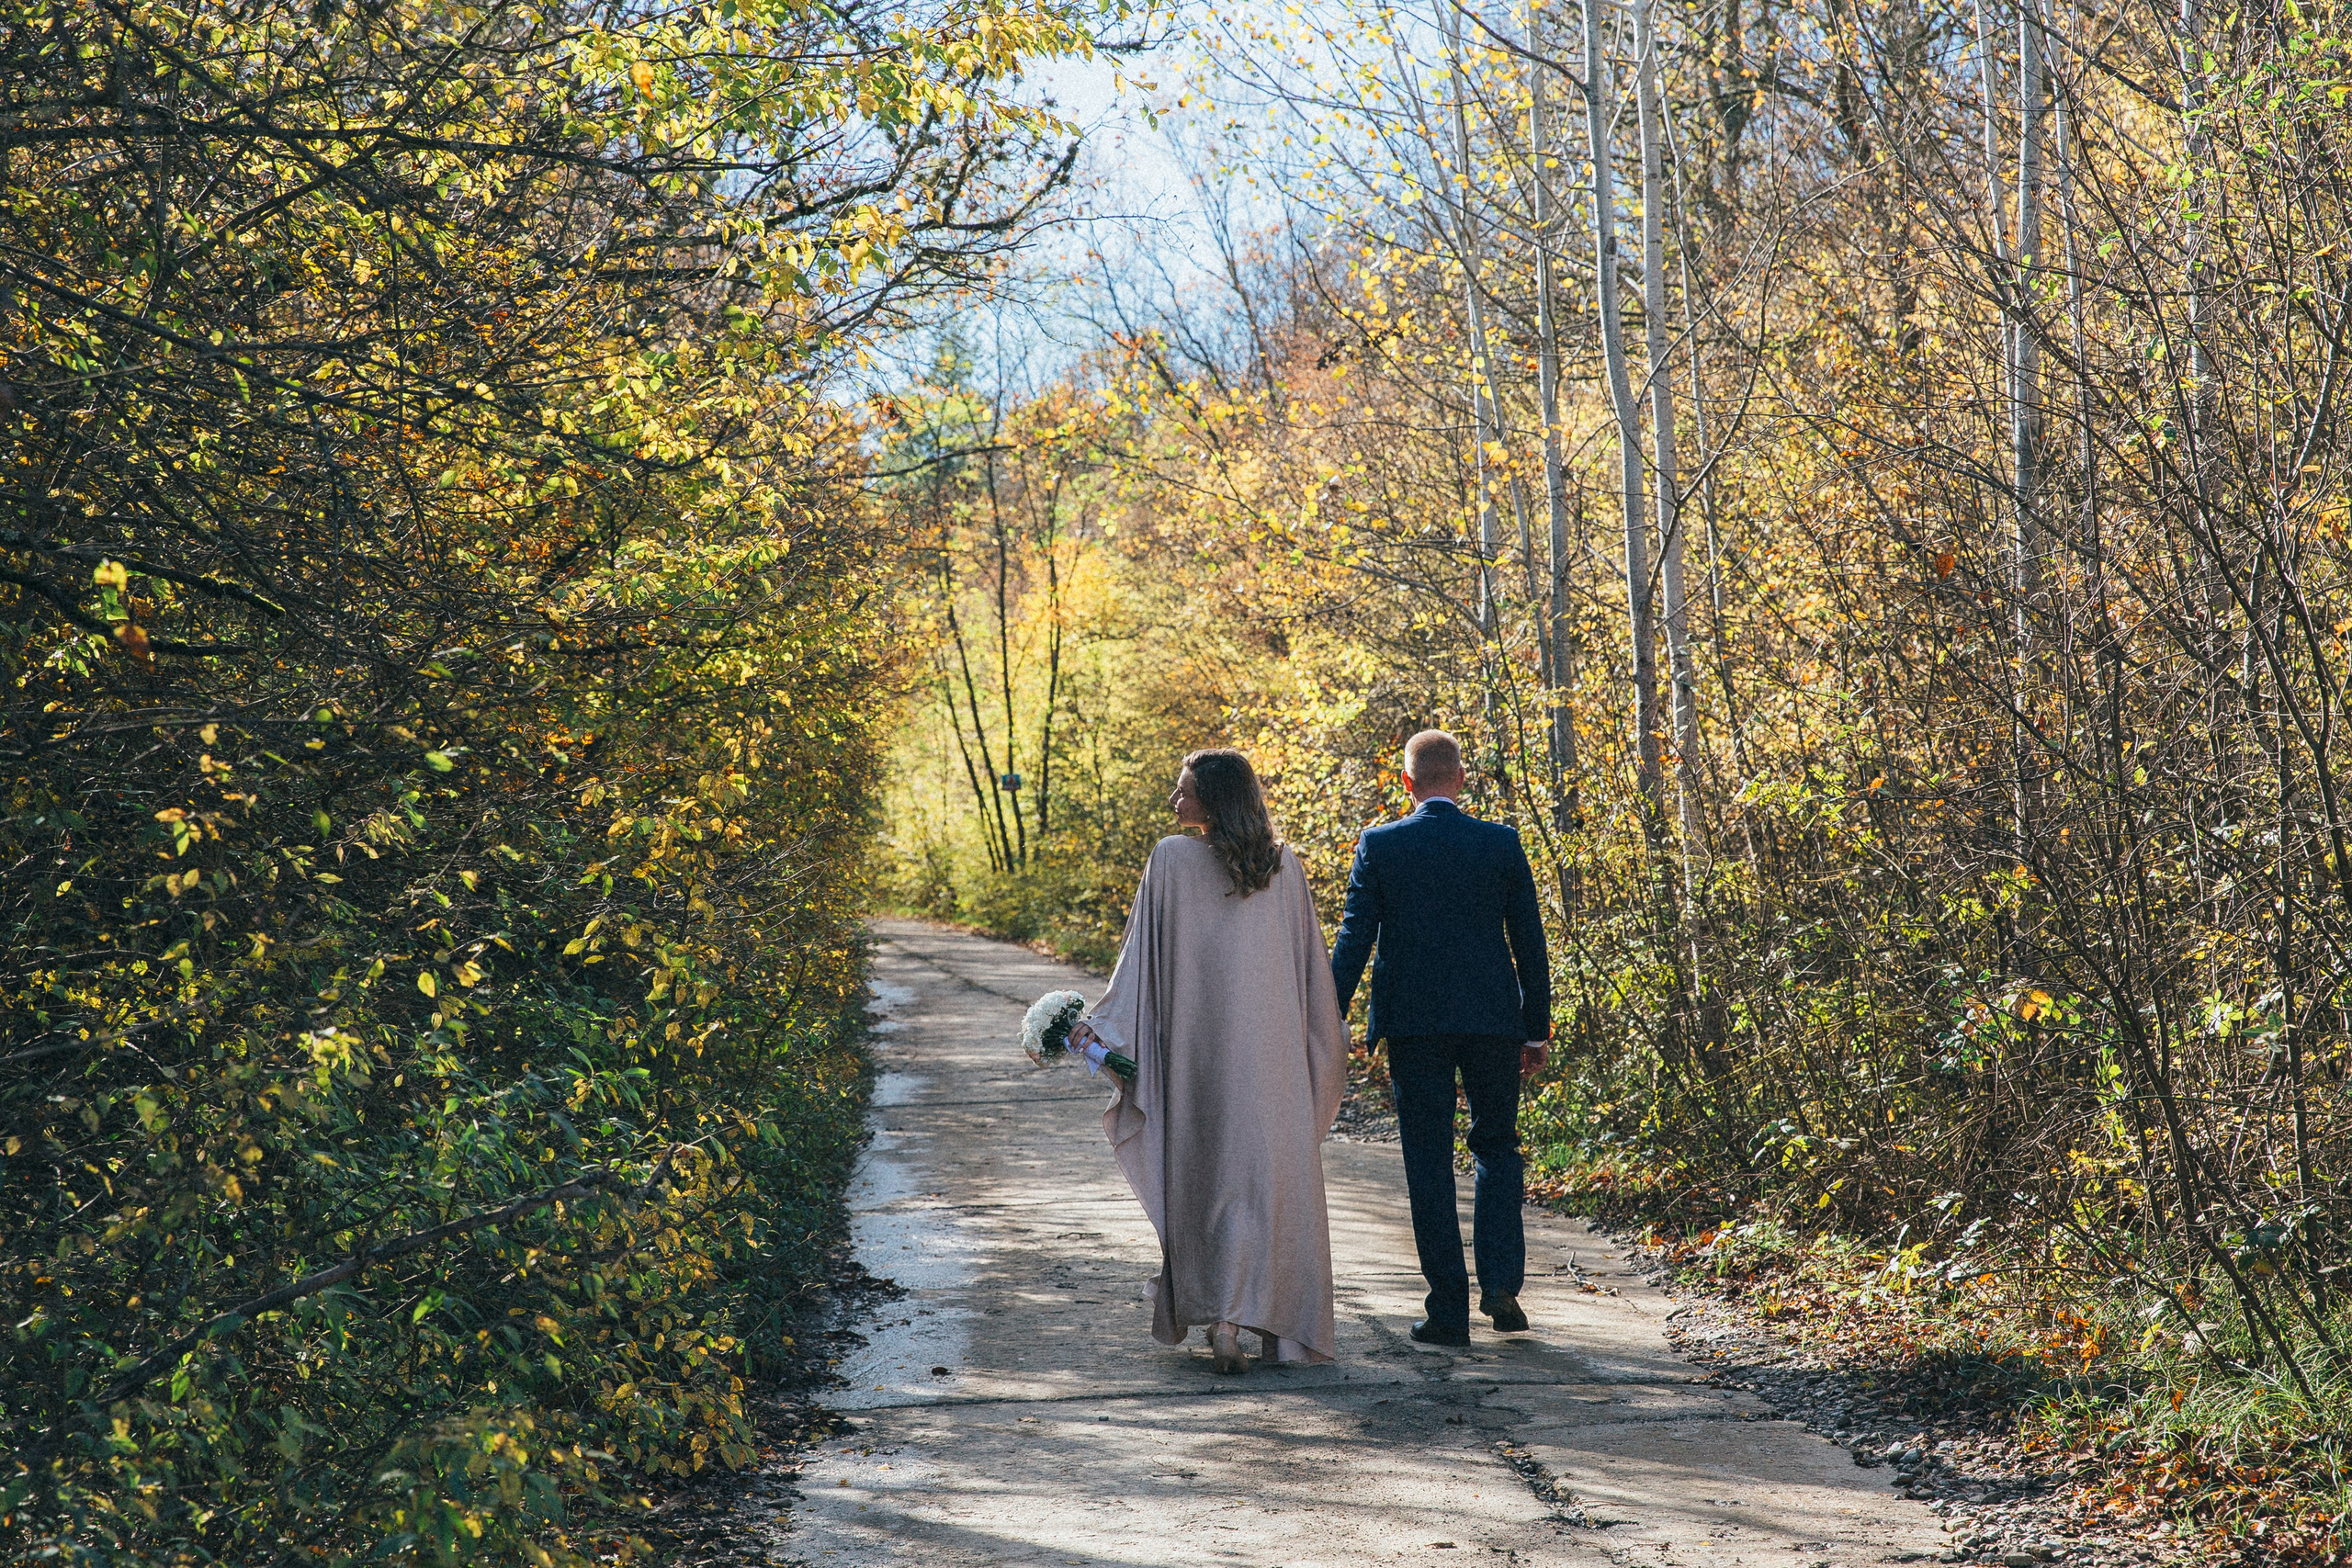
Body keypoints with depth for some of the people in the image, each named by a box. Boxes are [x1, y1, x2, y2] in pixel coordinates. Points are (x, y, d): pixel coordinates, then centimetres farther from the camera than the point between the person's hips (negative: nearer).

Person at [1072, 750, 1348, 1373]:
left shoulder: (1172, 859, -6)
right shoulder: (1284, 866, 0)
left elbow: (1144, 950, -6)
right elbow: (1311, 964, 6)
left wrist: (1101, 1021, 0)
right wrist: (1328, 1036, 18)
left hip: (1198, 1048, -1)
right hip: (1274, 1054, 1)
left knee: (1208, 1179, 8)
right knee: (1276, 1180, 7)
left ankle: (1218, 1315, 0)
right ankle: (1282, 1323, 8)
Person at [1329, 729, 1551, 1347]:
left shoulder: (1379, 845, -3)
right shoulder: (1501, 843, 1)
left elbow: (1354, 941, -5)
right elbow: (1529, 943, 3)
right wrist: (1536, 1030, 11)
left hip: (1413, 1021, -1)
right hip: (1492, 1018, 1)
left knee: (1428, 1162, 5)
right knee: (1497, 1146, 17)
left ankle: (1449, 1309, 5)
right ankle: (1501, 1281, 2)